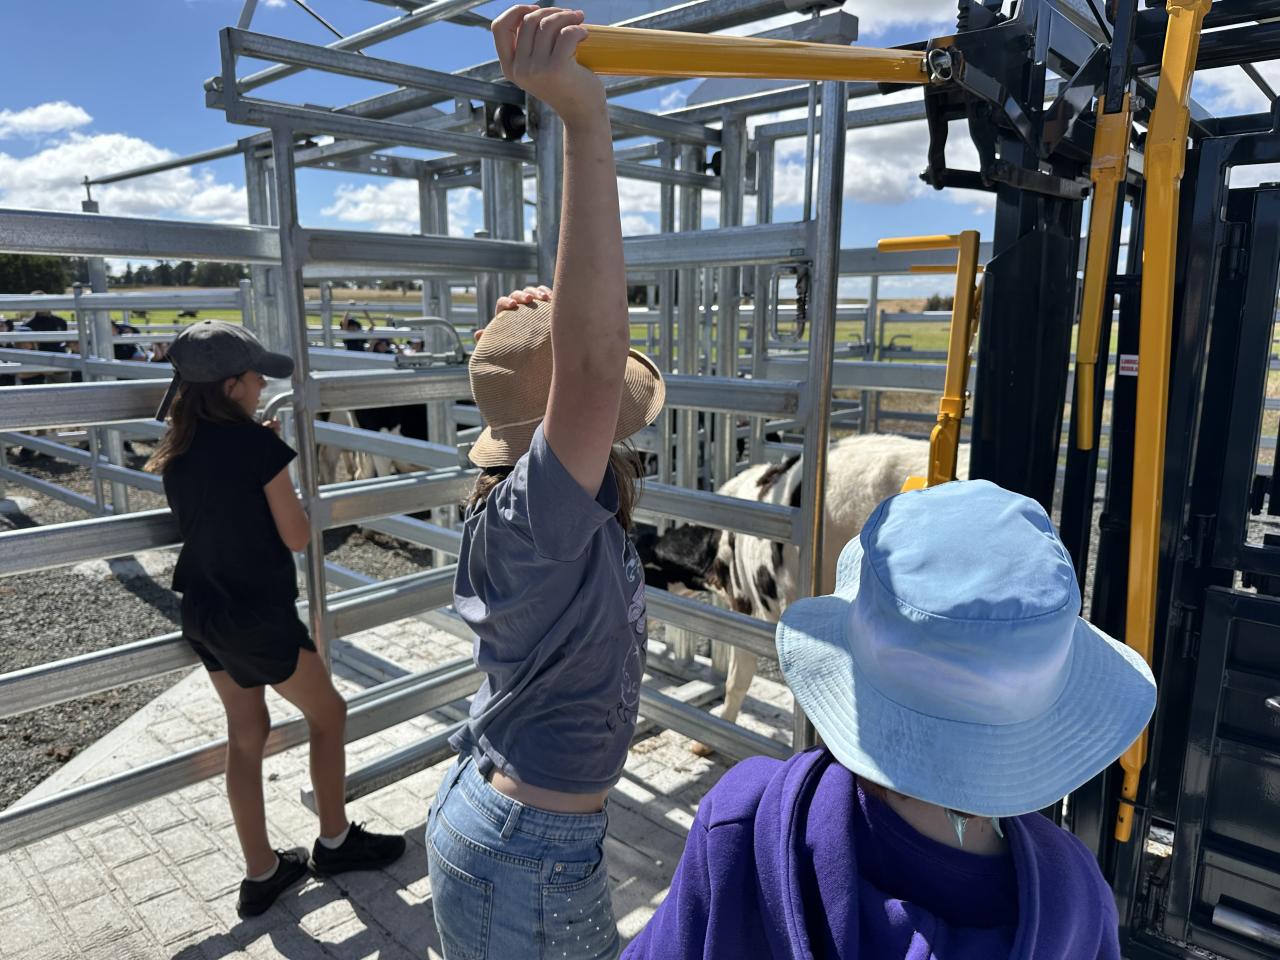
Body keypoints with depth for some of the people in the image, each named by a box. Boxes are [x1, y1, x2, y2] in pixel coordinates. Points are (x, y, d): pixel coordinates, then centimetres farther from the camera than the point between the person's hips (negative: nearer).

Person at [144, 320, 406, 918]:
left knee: (245, 733, 18)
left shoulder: (178, 452, 1)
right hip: (259, 618, -7)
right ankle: (334, 841, 31)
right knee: (328, 715, 14)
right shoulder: (259, 446, -21)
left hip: (202, 613, 7)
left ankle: (261, 874, 30)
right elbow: (296, 537, -13)